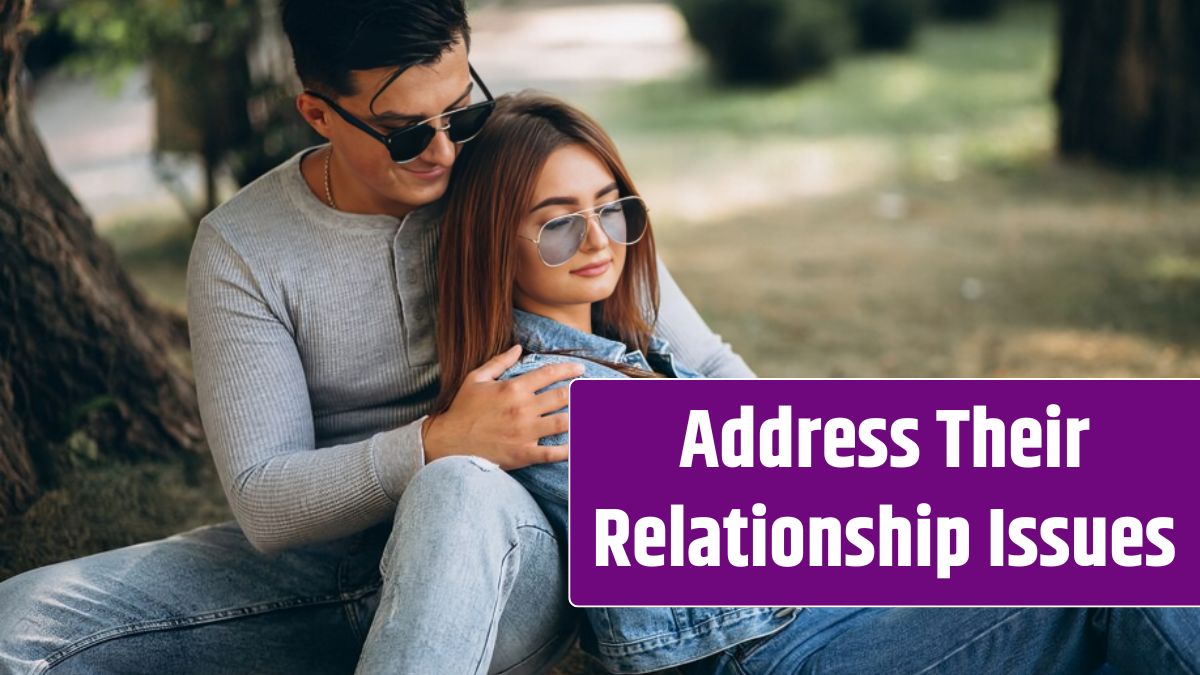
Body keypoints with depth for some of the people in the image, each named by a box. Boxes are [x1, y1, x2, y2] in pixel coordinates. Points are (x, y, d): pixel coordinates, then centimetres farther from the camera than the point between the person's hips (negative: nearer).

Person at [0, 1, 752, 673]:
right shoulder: (240, 248, -6)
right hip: (324, 560, 3)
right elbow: (263, 505, -11)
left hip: (508, 565, -2)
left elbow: (707, 366, 1)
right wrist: (437, 444, -28)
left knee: (457, 493, -40)